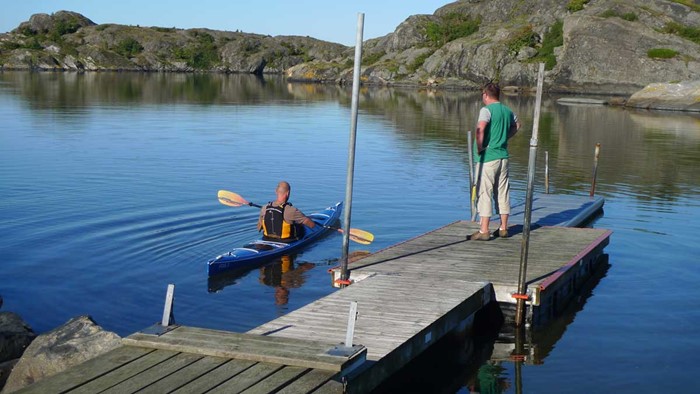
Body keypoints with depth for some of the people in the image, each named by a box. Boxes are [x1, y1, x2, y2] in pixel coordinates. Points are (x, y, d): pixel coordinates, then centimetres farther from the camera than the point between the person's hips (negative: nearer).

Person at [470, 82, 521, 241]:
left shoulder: (486, 110, -12)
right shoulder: (507, 110, 11)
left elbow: (480, 129, -29)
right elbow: (517, 124, 30)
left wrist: (479, 148, -16)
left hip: (487, 158, -7)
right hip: (503, 156, 7)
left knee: (484, 193, -3)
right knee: (502, 192, 12)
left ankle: (484, 231, -3)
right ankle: (503, 228, 18)